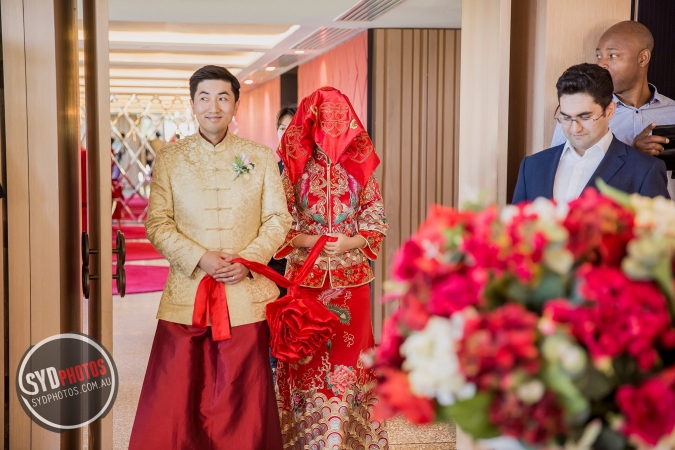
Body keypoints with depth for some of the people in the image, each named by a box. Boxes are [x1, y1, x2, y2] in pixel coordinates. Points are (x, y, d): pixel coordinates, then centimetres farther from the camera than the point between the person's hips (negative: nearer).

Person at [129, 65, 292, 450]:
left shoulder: (261, 157, 6)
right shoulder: (170, 159, 5)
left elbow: (278, 219, 4)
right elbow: (158, 223, 0)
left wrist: (249, 259, -12)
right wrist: (200, 258, -14)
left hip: (245, 294, 0)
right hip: (187, 293, 0)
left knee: (243, 396, 7)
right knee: (176, 396, 2)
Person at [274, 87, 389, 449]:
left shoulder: (360, 168, 4)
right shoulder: (293, 167, 1)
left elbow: (376, 224, 4)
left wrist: (346, 243, -12)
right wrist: (311, 241, -16)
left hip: (351, 279, 1)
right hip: (305, 279, -1)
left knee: (348, 356, 5)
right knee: (307, 356, 3)